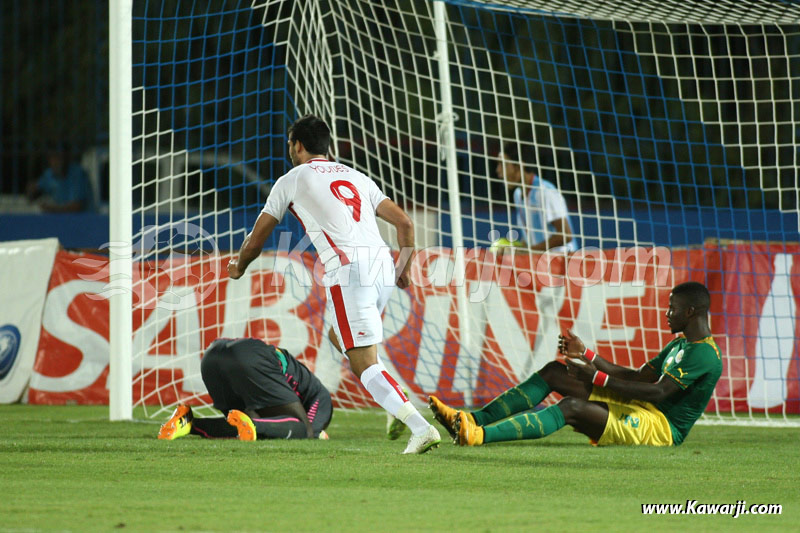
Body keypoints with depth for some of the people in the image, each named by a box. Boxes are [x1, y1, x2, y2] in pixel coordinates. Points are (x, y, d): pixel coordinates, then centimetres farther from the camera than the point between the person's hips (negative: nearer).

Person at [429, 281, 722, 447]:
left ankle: (479, 436, -46)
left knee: (572, 407, -32)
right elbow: (639, 377, 21)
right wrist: (587, 356, 12)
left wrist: (598, 378, -21)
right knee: (553, 372, 1)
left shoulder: (704, 354, -14)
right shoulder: (680, 344, 20)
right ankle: (472, 421, -11)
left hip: (662, 429, -10)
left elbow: (660, 391, -22)